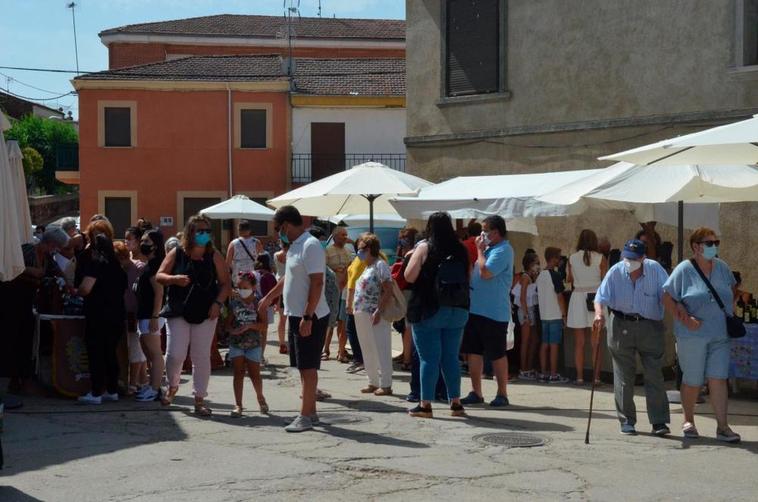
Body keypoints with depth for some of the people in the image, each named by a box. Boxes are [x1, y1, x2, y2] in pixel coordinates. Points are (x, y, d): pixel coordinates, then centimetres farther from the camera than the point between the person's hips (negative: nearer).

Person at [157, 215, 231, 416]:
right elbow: (159, 276, 3)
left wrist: (218, 303, -10)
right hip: (178, 312, -1)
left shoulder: (214, 256, 3)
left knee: (201, 357, 2)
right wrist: (174, 279, -17)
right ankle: (172, 386, 23)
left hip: (205, 314, 1)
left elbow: (226, 283, 4)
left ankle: (199, 399, 11)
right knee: (175, 354, -7)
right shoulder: (177, 253, 2)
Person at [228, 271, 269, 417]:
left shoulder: (258, 303, -6)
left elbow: (264, 324, -10)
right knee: (238, 373, -1)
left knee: (254, 373, 3)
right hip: (236, 342, 2)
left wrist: (250, 326, -24)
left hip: (254, 343, -2)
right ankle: (238, 405, 1)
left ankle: (260, 397, 30)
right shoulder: (234, 302, 0)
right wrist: (232, 329, -15)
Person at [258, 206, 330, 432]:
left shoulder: (310, 246, -17)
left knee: (308, 367, -5)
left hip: (311, 317, -9)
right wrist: (268, 298, 37)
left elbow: (317, 283, -23)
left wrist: (308, 318, -25)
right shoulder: (295, 246, 13)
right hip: (297, 315, 9)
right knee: (303, 366, 13)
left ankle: (306, 416, -2)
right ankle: (310, 411, 20)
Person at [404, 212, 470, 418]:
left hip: (428, 310, -4)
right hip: (457, 311, 4)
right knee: (451, 357, 12)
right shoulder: (461, 250, 5)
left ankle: (425, 405, -1)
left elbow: (409, 276, -11)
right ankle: (455, 403, 14)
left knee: (429, 358, -1)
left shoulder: (425, 248, -8)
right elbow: (469, 277, 14)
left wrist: (412, 258, 6)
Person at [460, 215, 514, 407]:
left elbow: (485, 272, -23)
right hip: (476, 309, 9)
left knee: (497, 354, 0)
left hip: (494, 312, -9)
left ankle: (502, 394, 9)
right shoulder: (490, 249, 14)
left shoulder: (503, 250, -14)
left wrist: (480, 250, -12)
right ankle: (476, 392, 16)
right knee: (473, 351, 9)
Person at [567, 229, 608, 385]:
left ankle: (579, 377, 3)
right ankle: (596, 377, 1)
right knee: (595, 343, 3)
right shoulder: (600, 259, -4)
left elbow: (570, 280, 5)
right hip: (596, 296, -1)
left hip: (578, 296, 1)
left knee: (579, 342, 5)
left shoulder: (572, 258, -1)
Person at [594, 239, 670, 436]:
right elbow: (601, 297, -5)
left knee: (654, 374, -4)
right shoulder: (616, 272, -3)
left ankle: (659, 421, -2)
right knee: (624, 376, 5)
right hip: (621, 326, 1)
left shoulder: (655, 269, -3)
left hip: (650, 326, -1)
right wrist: (599, 313, -26)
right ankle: (627, 421, 14)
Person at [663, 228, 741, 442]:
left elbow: (731, 289, 25)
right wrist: (684, 319, -15)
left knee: (718, 379, -3)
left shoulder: (722, 267, 7)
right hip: (693, 336, -3)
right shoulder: (684, 270, -7)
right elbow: (667, 297, -7)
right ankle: (688, 421, 26)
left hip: (720, 336, 3)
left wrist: (728, 311, 12)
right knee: (693, 382, 6)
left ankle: (723, 426, -2)